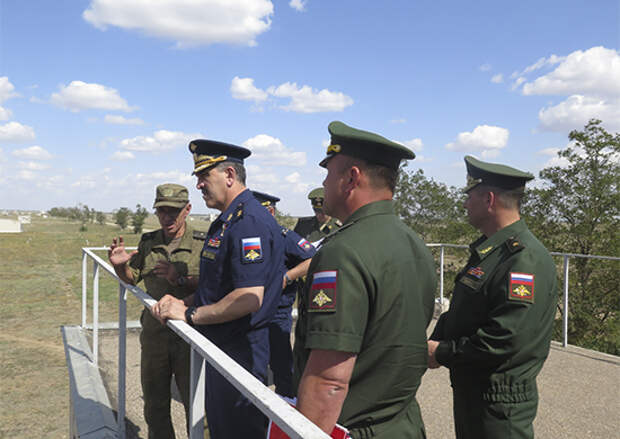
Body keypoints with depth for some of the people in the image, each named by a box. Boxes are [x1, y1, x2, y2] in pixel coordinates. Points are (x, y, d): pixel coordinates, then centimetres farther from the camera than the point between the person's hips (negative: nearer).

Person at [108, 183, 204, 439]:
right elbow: (132, 278, 19)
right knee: (154, 404, 17)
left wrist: (180, 279, -27)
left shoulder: (202, 243, -8)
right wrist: (119, 265, -2)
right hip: (154, 334, 5)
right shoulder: (148, 242, 6)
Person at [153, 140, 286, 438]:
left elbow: (249, 299, -29)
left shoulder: (249, 221, -22)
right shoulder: (225, 221, 13)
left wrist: (190, 314, -20)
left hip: (239, 352, -10)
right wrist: (183, 303, 4)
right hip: (221, 347, 10)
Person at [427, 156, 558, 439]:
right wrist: (432, 344, -4)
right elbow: (457, 314, 13)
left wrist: (443, 353, -18)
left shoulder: (525, 258, -22)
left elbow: (507, 339, -28)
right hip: (469, 391, 9)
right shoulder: (487, 250, 9)